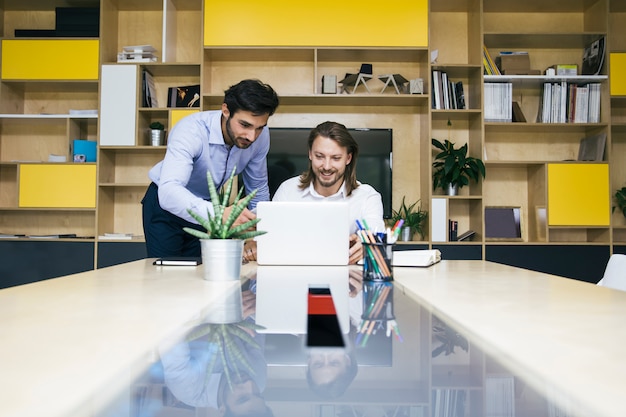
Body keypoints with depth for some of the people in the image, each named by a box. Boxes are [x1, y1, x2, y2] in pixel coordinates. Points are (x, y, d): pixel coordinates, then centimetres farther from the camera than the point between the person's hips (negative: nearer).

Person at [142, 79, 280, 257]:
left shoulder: (260, 135, -18)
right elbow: (168, 191, -47)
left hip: (207, 204, 4)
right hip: (167, 204, -4)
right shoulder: (191, 131, -33)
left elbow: (258, 189, -2)